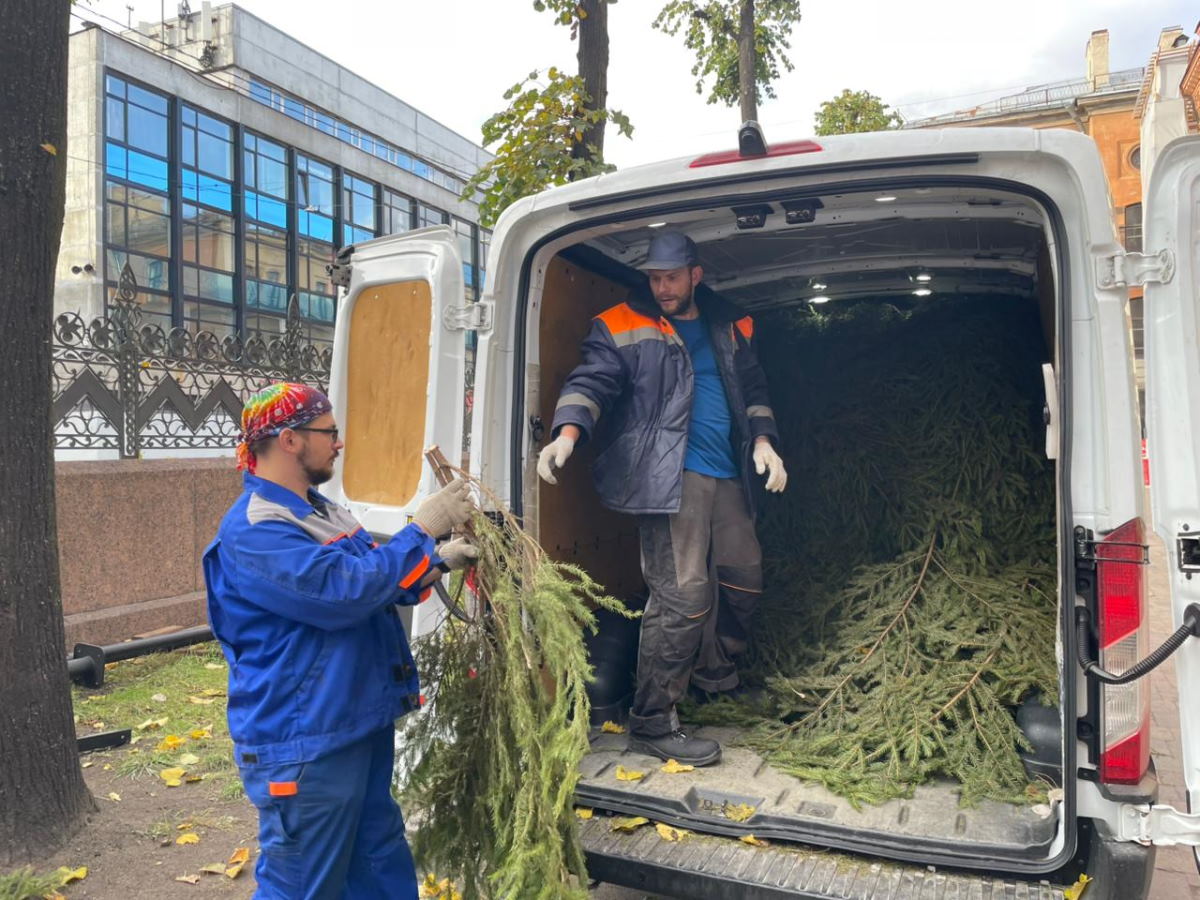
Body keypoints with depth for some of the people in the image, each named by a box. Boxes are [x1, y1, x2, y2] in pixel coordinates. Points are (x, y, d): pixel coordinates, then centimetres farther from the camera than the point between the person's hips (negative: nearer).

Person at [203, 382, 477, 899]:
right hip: (304, 744, -9)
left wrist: (440, 562, 5)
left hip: (361, 725, 10)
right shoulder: (253, 530, -21)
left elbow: (372, 584, 19)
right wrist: (422, 530, -23)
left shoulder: (318, 511, 10)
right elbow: (343, 591, -31)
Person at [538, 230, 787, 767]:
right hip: (669, 476, -7)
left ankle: (714, 678, 39)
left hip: (727, 476, 7)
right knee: (683, 595, -12)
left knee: (743, 578, 14)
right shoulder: (622, 327, 2)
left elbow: (753, 389, 25)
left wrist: (762, 439, 9)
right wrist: (569, 431, -29)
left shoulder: (729, 328, 19)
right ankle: (652, 725, 1)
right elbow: (591, 381, -10)